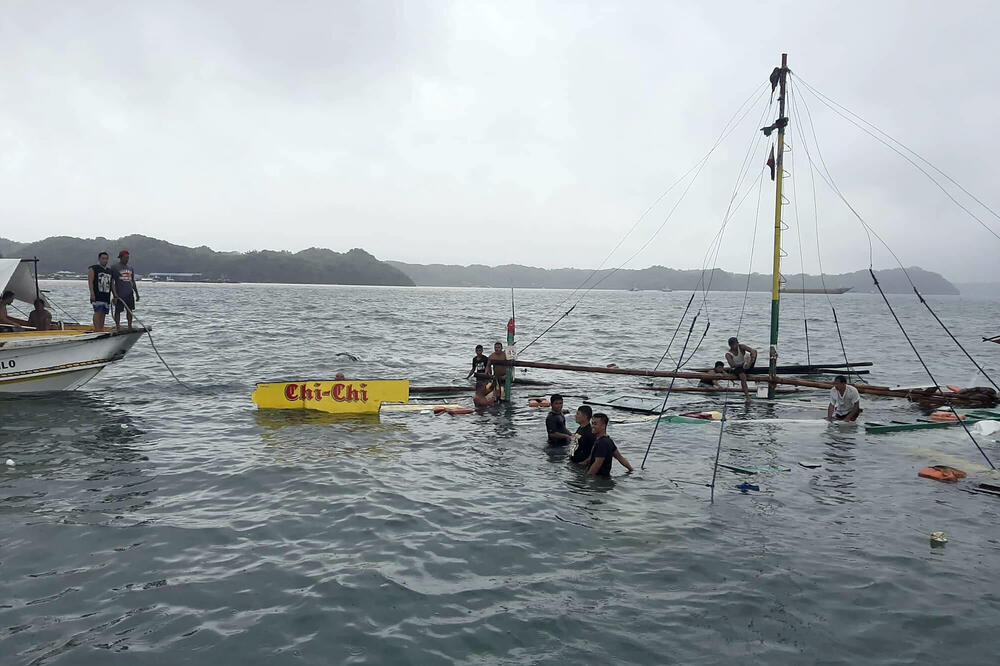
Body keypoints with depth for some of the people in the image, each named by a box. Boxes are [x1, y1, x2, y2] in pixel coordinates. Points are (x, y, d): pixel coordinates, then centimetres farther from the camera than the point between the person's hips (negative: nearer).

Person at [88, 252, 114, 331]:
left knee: (103, 314, 4)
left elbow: (111, 284, 22)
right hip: (97, 295, -6)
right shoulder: (93, 269, 3)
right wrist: (92, 293, -17)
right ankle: (96, 330, -19)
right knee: (98, 312, -15)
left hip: (106, 296, 6)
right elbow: (90, 281, -6)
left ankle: (101, 330, 6)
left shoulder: (109, 271, 21)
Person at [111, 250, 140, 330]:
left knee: (129, 310, 8)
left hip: (130, 294, 6)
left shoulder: (130, 268, 16)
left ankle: (130, 326, 15)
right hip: (119, 295, -6)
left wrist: (137, 293, 17)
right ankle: (118, 327, 4)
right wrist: (115, 294, -13)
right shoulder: (114, 268, -4)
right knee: (118, 311, -1)